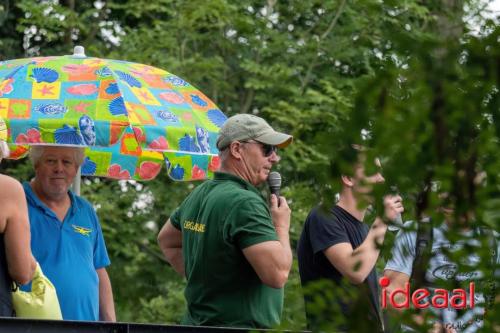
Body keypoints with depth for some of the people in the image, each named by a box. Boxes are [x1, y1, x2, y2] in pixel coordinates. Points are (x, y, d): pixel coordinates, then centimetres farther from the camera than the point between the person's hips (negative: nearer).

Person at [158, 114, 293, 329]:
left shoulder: (199, 195, 13)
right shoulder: (244, 203, -16)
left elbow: (166, 241, 31)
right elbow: (277, 273, -24)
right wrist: (281, 227, -6)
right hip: (242, 326, -10)